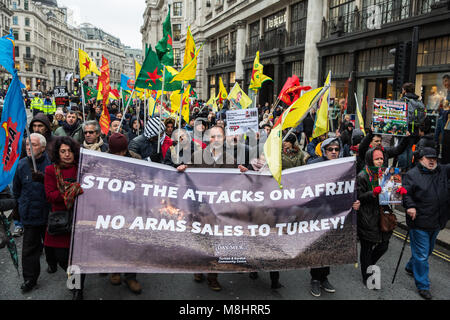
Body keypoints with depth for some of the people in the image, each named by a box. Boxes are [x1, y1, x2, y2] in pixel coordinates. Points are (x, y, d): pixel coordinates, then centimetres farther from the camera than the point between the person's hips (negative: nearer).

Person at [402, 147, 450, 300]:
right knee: (422, 255, -1)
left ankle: (410, 267, 46)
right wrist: (410, 206, -25)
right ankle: (423, 286, 10)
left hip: (436, 222, 7)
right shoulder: (411, 175, -6)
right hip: (419, 222, -7)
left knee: (428, 251, 23)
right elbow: (405, 192, -11)